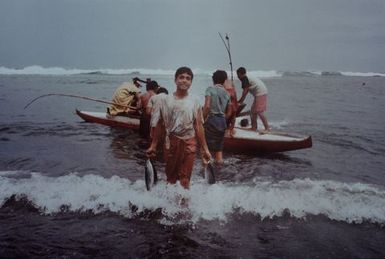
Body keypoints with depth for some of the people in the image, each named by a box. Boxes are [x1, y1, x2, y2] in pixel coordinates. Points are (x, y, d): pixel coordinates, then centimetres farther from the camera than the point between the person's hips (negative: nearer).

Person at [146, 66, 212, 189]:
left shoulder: (194, 101, -1)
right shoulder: (165, 100, 0)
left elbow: (199, 126, 0)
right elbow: (158, 125, 5)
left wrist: (205, 148, -1)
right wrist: (153, 145, 5)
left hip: (189, 143, -1)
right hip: (171, 142, 1)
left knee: (185, 180, 2)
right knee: (170, 178, 10)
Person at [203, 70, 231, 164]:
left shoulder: (210, 89, -5)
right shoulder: (226, 93, 11)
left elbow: (207, 106, -18)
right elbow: (228, 113, 13)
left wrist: (203, 119, -9)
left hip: (211, 120, -5)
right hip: (222, 121, 6)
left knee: (207, 147, 1)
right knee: (219, 147, 16)